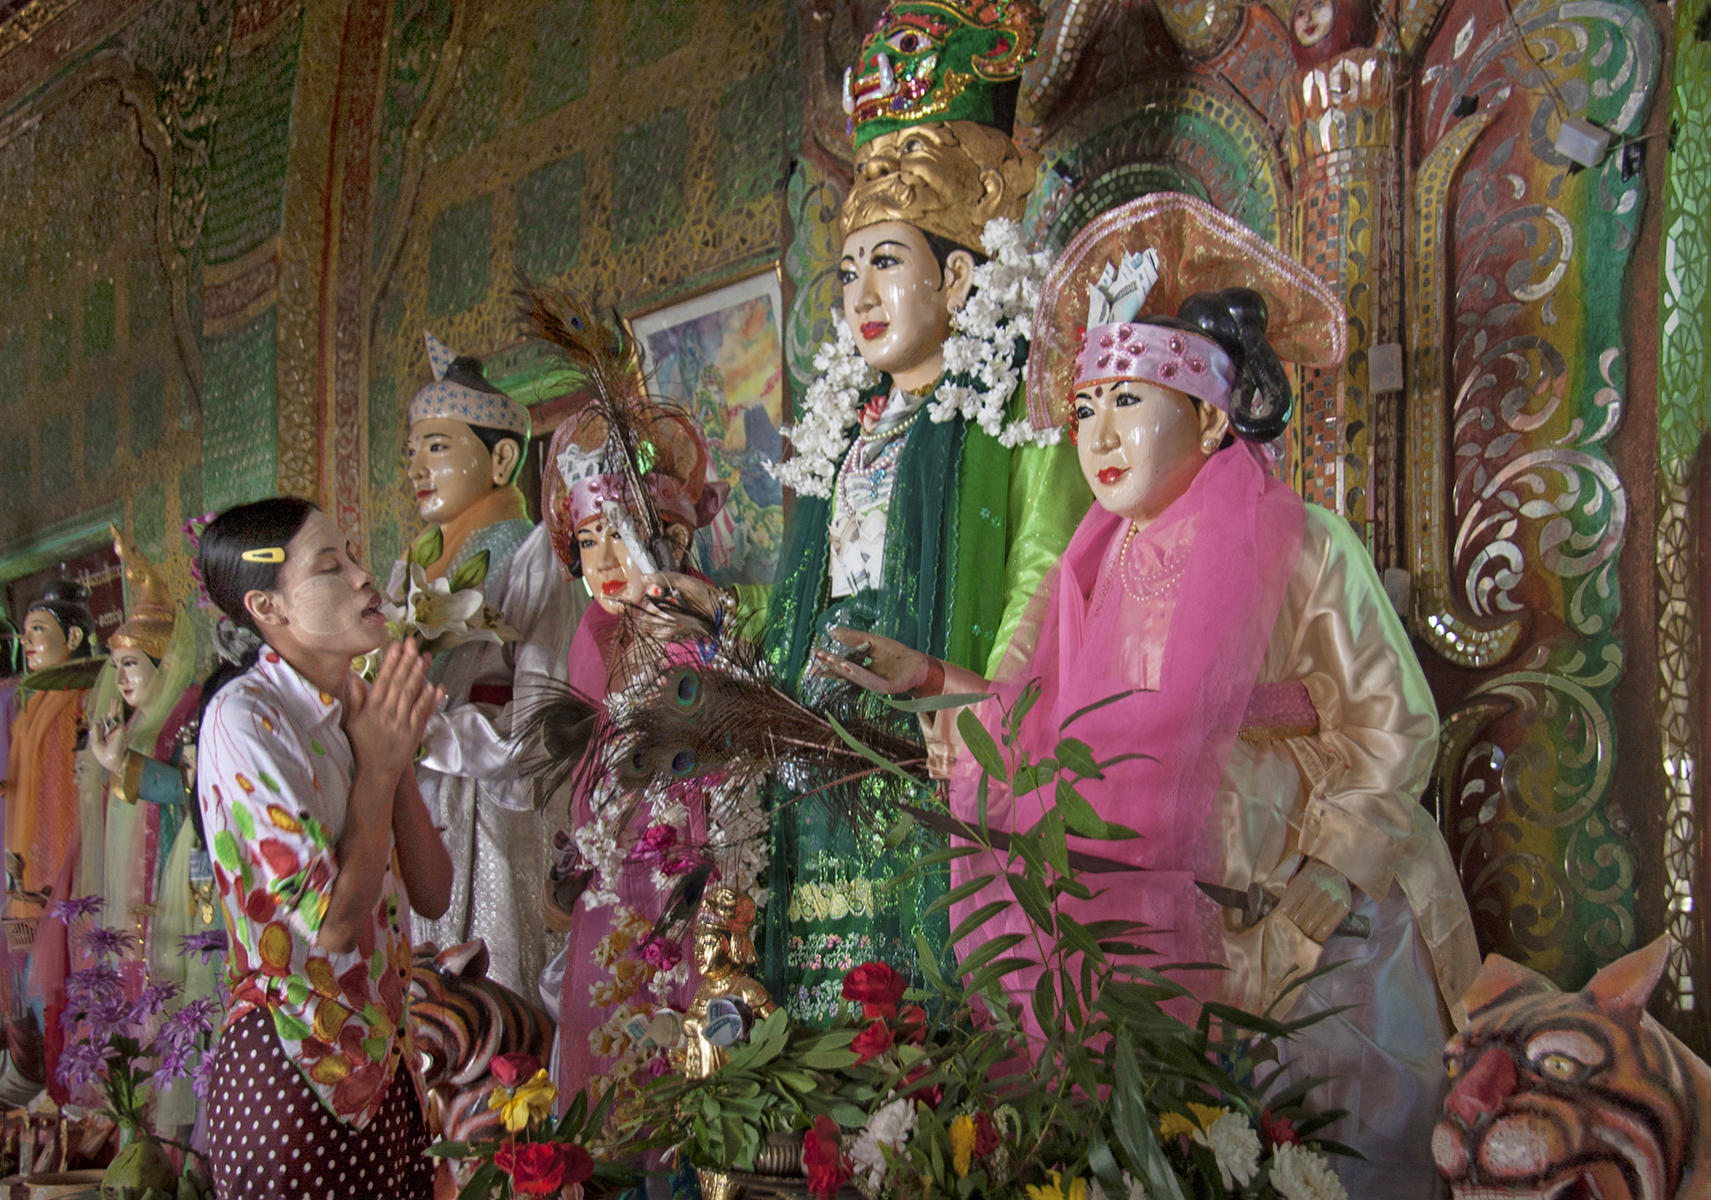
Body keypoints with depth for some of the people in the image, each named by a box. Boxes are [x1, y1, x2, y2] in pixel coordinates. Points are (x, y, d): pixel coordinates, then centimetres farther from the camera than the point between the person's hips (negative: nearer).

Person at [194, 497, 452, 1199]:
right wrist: (378, 765, -12)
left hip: (380, 1060, 7)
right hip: (293, 1074, -7)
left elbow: (432, 895, 5)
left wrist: (398, 757, -6)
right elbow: (331, 921, -22)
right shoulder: (246, 715, -16)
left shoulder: (352, 710, 9)